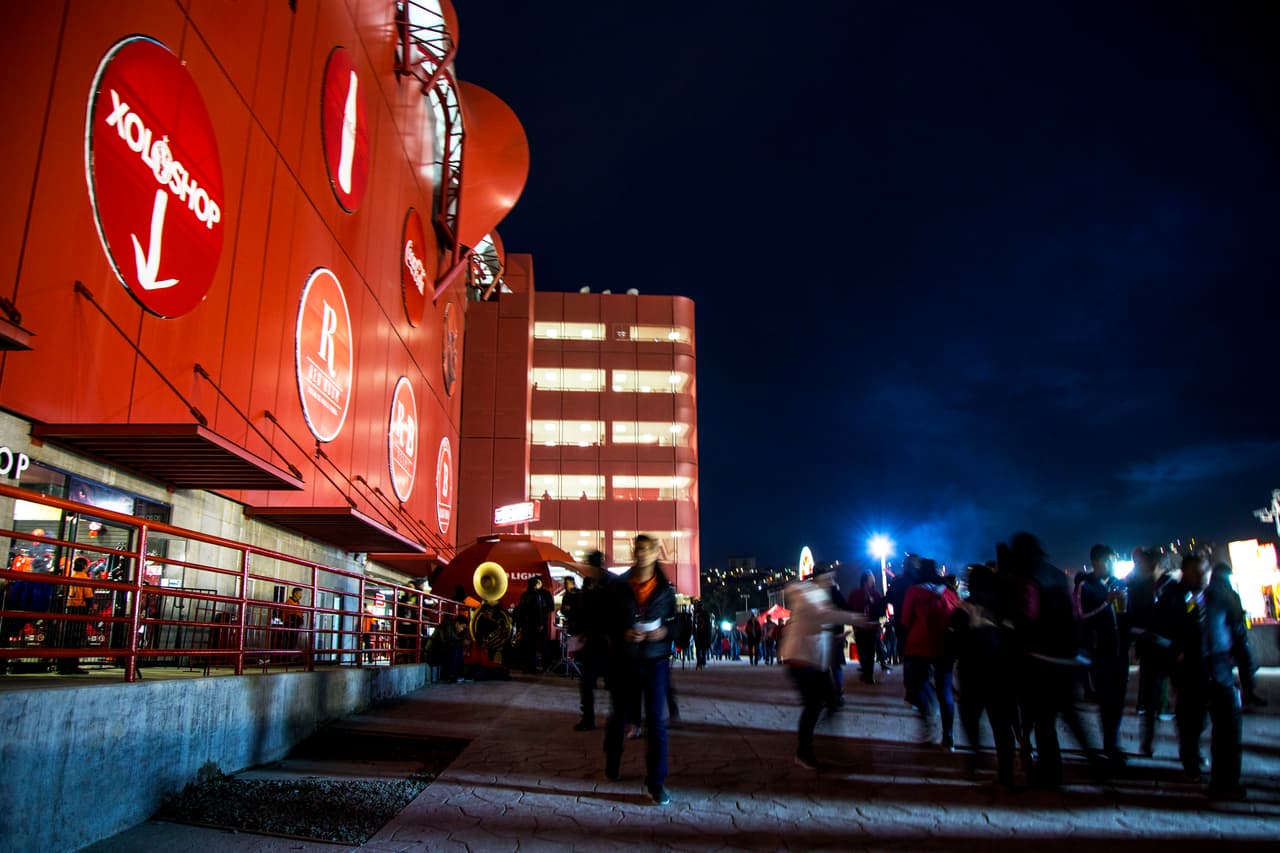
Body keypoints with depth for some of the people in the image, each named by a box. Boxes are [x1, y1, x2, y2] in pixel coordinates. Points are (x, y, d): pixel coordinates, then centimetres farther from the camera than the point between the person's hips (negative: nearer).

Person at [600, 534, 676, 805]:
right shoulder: (616, 586, -2)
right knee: (618, 715, 15)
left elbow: (676, 621, 9)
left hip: (656, 661, 0)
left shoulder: (666, 589, 1)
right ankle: (612, 764, 41)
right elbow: (604, 621, 1)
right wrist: (622, 634, -16)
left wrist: (665, 631, -12)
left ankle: (656, 783, 5)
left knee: (657, 721, -4)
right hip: (623, 661, 0)